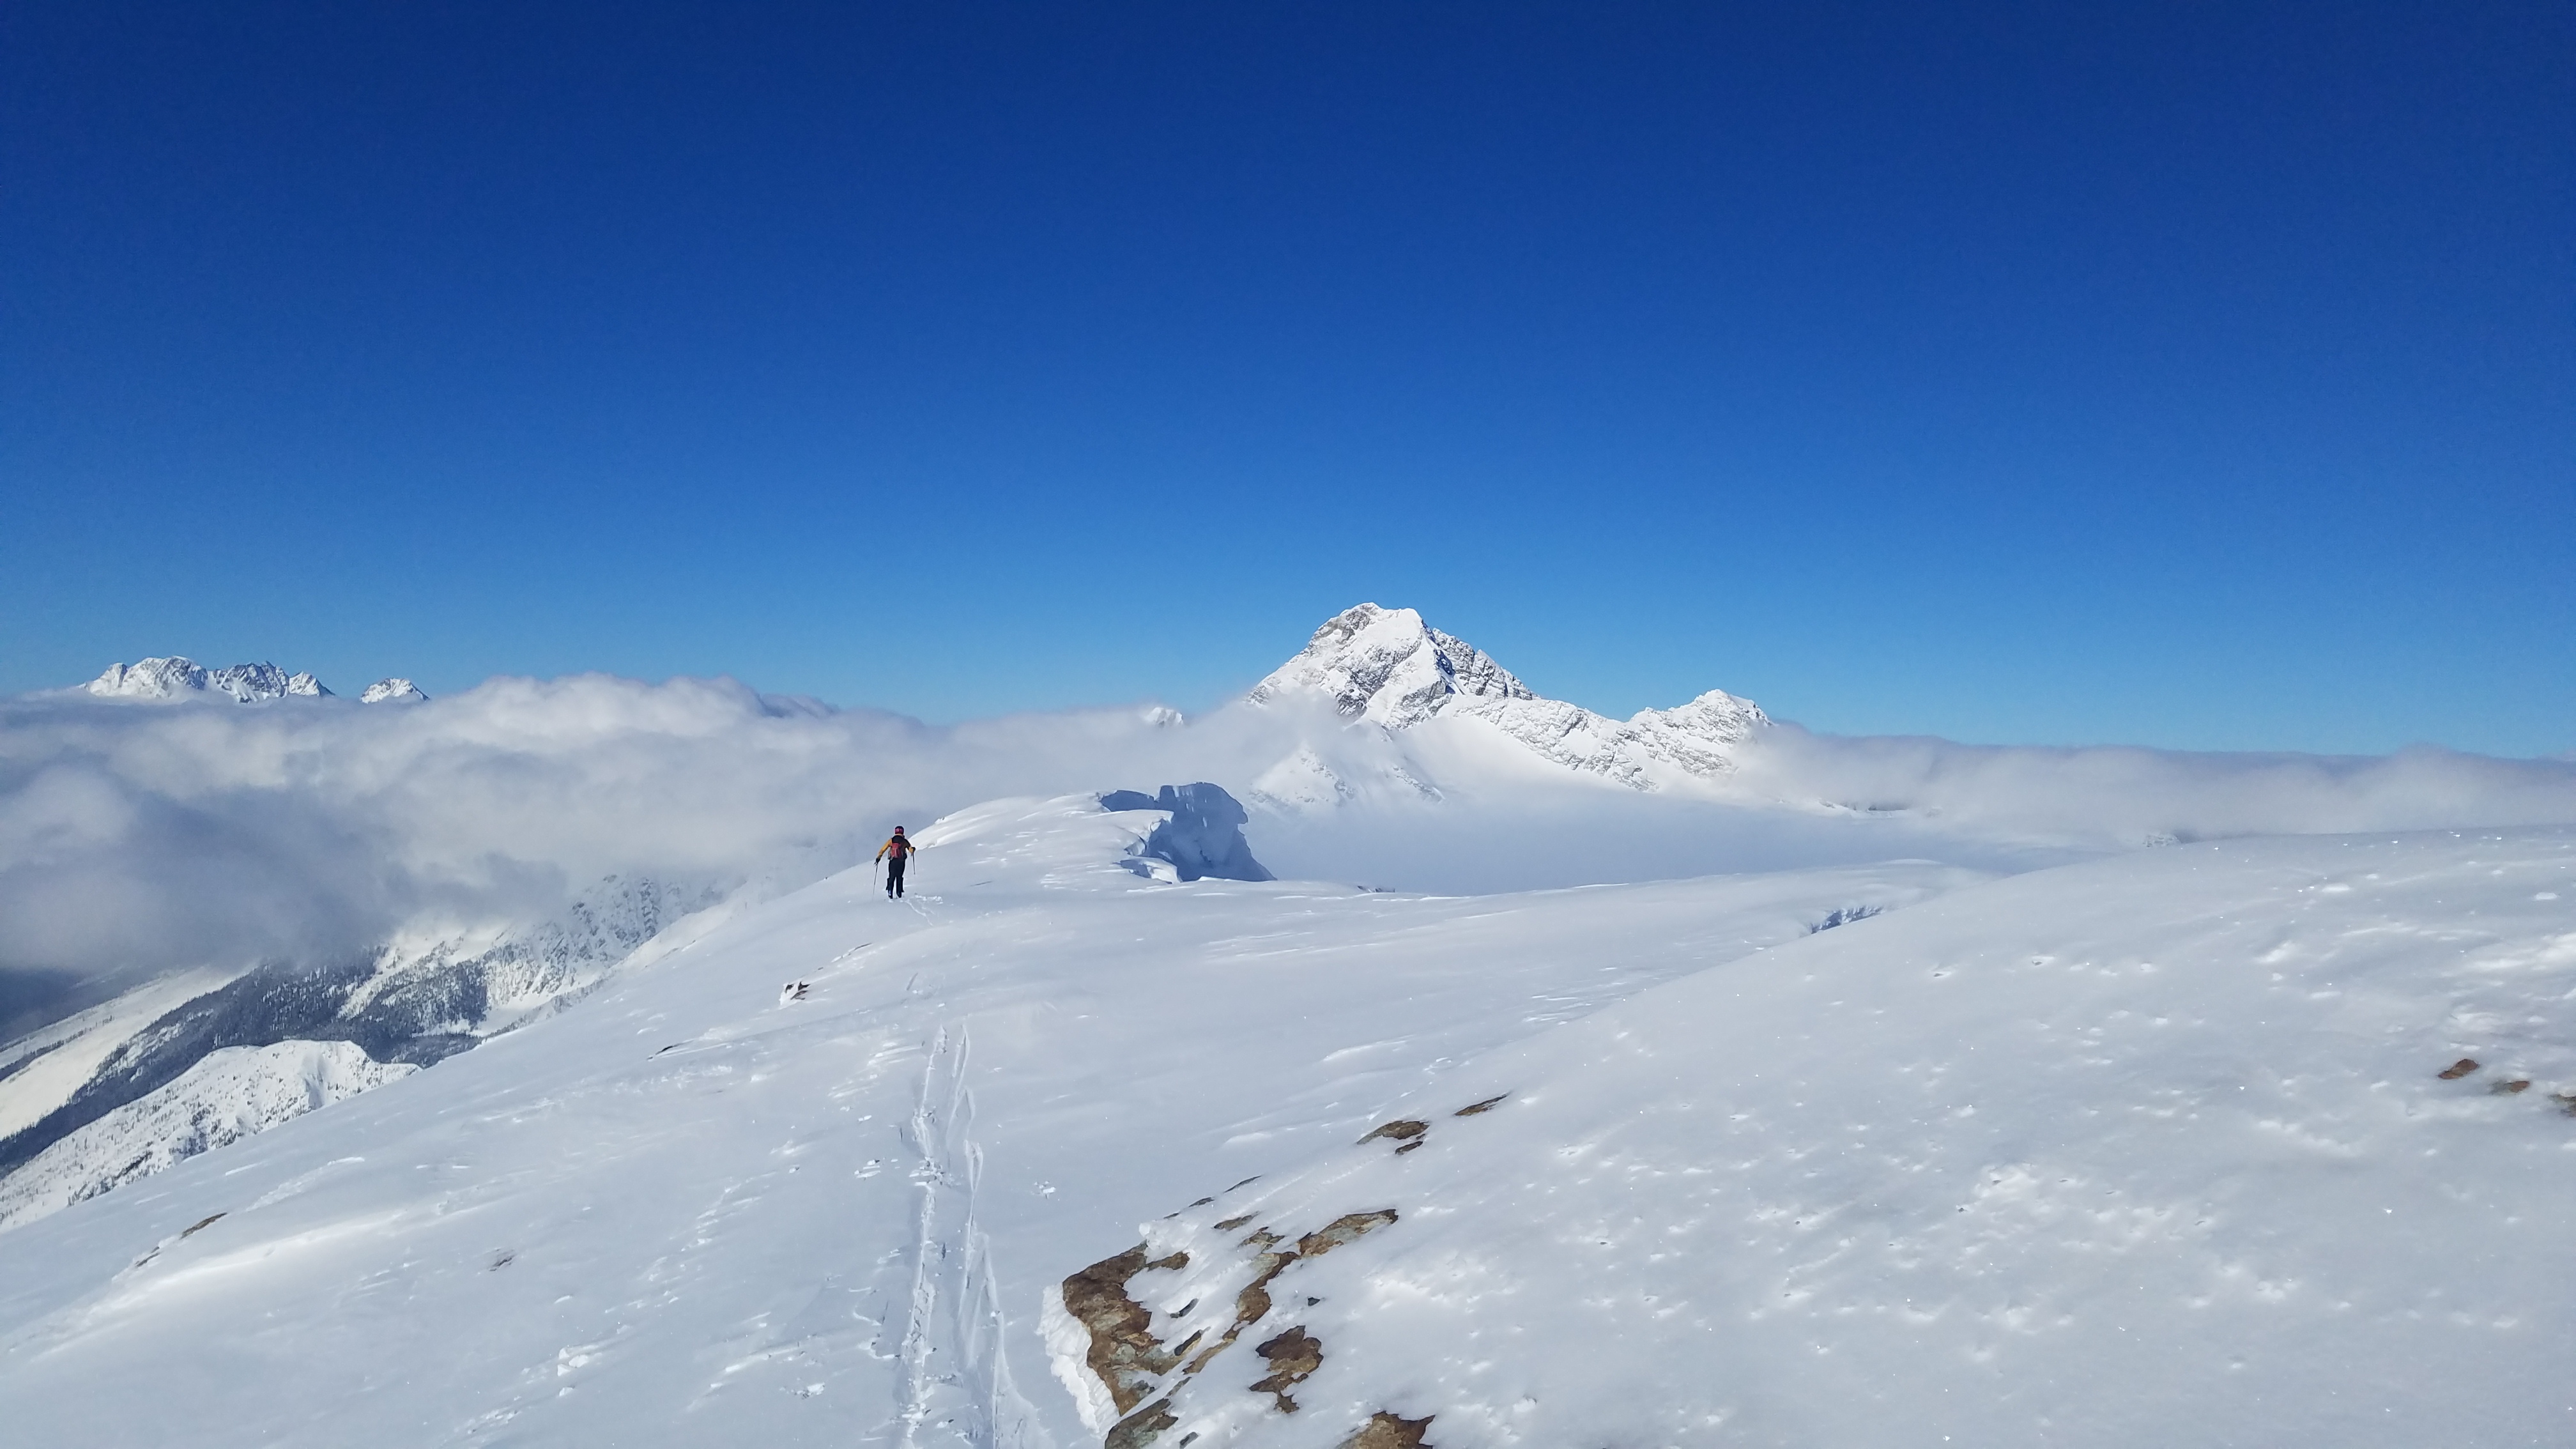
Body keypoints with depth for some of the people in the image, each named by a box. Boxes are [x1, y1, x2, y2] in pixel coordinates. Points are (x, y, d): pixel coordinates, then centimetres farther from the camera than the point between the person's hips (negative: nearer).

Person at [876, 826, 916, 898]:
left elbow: (883, 849, 1)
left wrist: (878, 858, 4)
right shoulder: (904, 841, 2)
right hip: (901, 862, 0)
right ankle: (899, 893, 7)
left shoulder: (891, 841, 5)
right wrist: (913, 850, 28)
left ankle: (890, 894, -7)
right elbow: (911, 849, 4)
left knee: (891, 877, 6)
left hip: (892, 862, 0)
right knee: (899, 877, 12)